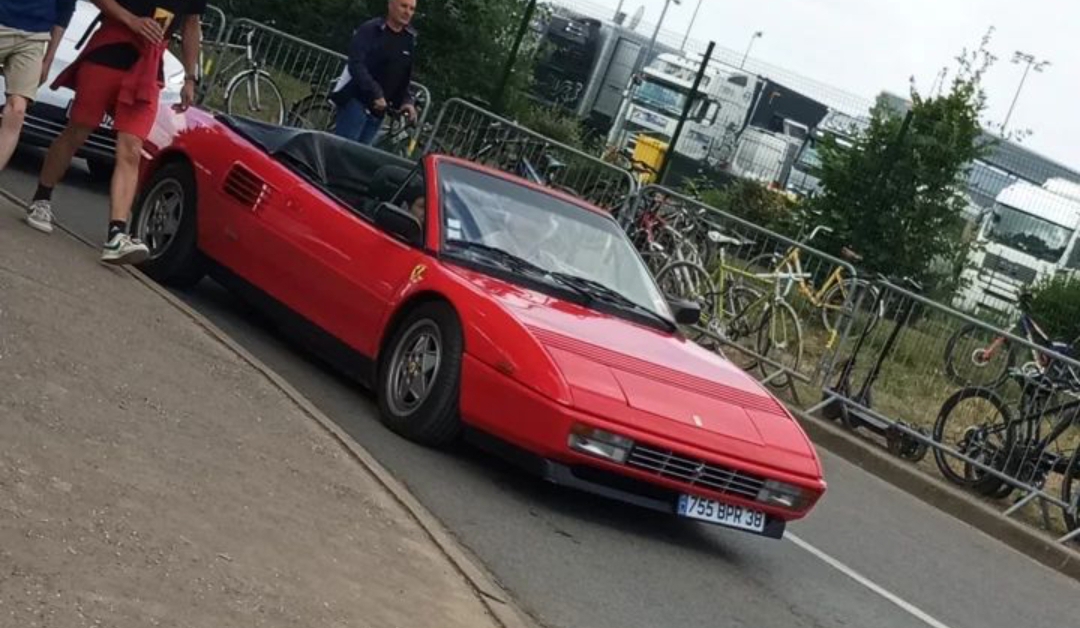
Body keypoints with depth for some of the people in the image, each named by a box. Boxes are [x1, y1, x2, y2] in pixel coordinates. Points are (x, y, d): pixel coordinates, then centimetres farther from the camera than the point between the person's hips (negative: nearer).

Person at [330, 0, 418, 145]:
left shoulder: (410, 40, 12)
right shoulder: (369, 30, -6)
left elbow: (406, 78, 18)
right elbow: (356, 65, -16)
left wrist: (406, 101, -1)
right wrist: (375, 93, -26)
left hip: (379, 109, 5)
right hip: (356, 101, -5)